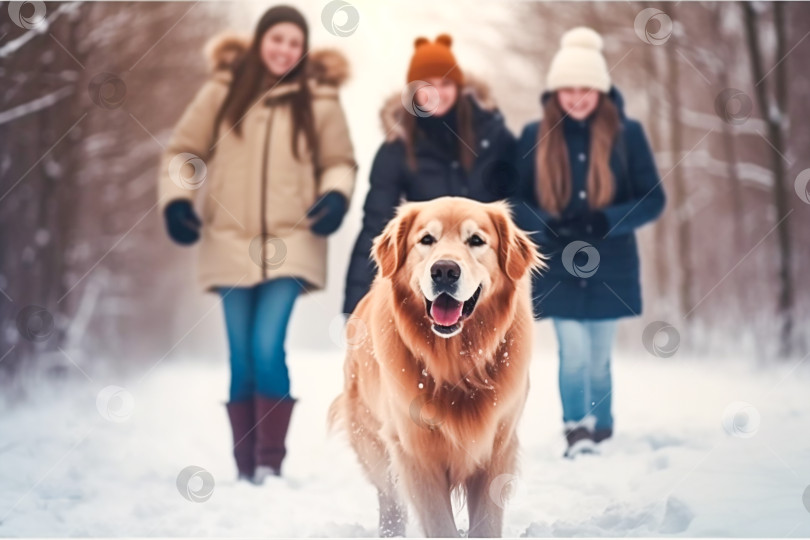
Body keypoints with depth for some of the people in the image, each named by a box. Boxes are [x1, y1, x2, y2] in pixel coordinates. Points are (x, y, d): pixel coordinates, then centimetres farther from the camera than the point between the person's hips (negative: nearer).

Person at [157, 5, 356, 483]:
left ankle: (270, 463, -5)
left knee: (268, 350, -15)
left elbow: (339, 162, 11)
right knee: (241, 359, 4)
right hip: (231, 246, 2)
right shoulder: (223, 91, 5)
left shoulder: (319, 100, 4)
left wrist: (336, 196, -9)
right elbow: (184, 151, 11)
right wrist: (176, 200, -2)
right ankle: (245, 467, 13)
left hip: (291, 246, -1)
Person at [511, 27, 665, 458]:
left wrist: (604, 221, -19)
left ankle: (601, 433, 32)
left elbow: (653, 199, -2)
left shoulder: (626, 134, -4)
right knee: (575, 355, -10)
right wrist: (547, 228, -17)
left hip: (609, 269, 0)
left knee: (598, 359, 11)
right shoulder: (534, 137, -1)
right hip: (558, 270, 0)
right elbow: (515, 201, 3)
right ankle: (577, 431, 10)